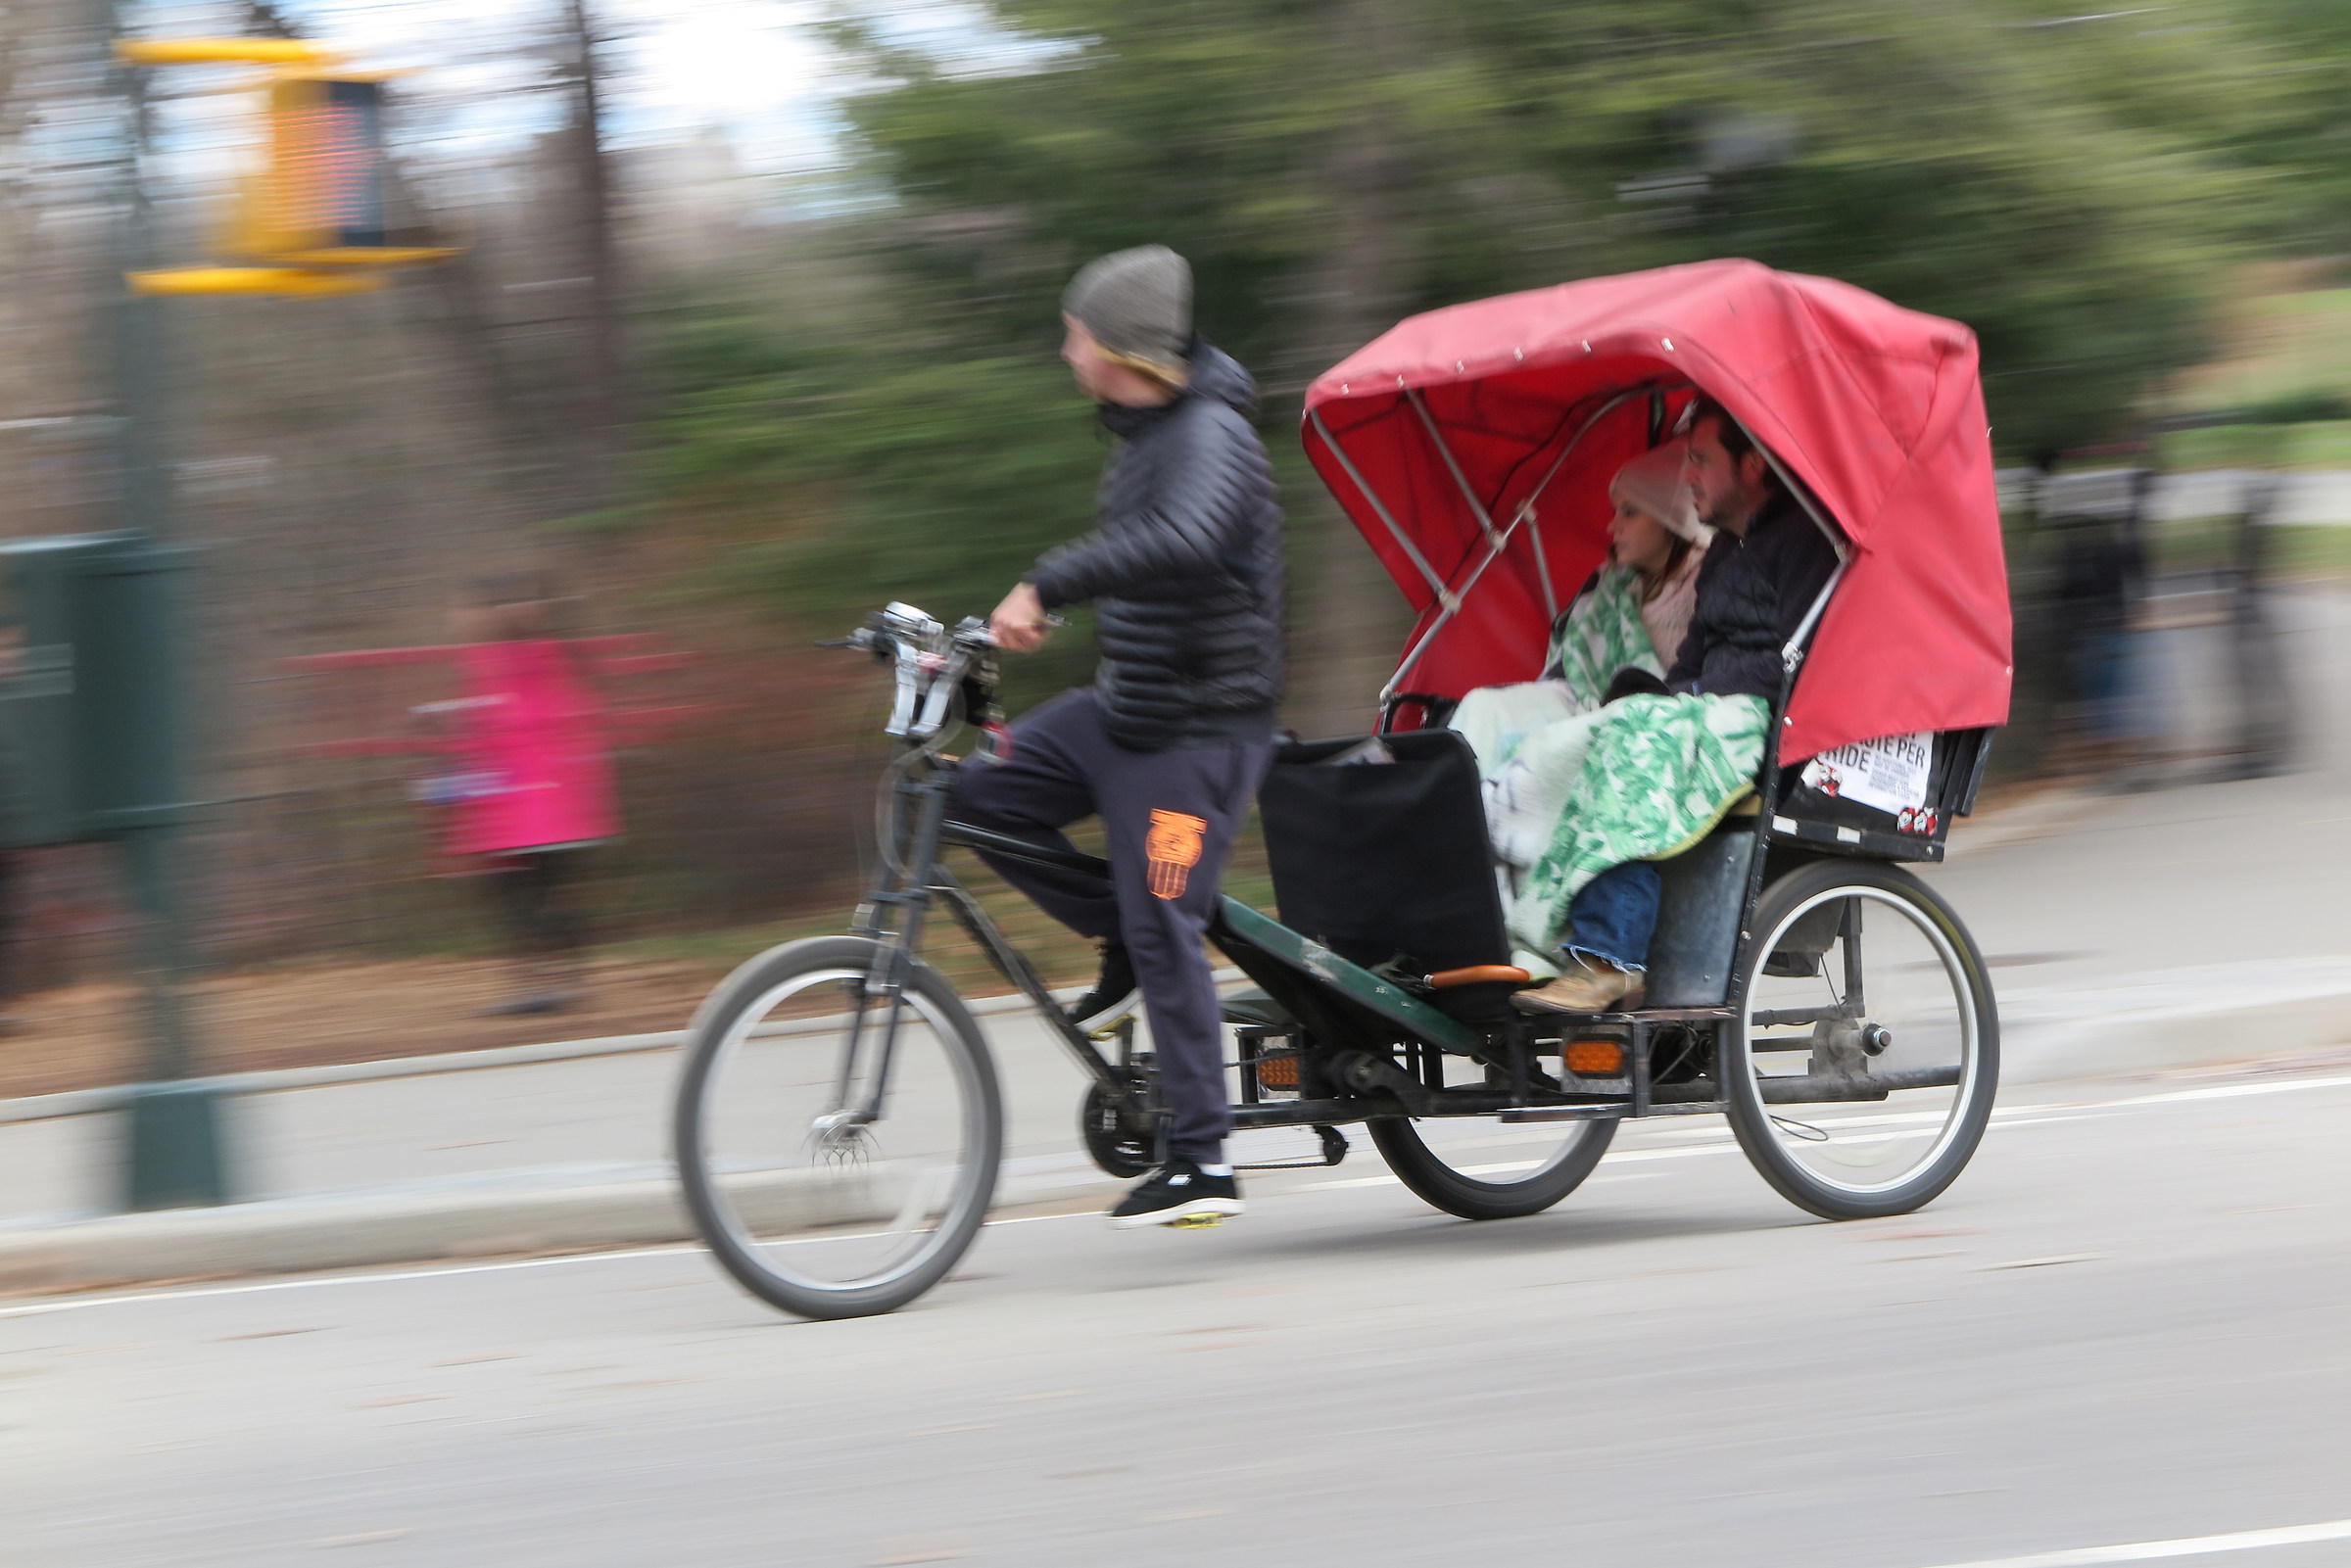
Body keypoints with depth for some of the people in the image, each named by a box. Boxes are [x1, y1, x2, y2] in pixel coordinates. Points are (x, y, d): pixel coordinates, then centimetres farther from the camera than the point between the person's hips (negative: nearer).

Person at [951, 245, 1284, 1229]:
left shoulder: (1211, 437, -20)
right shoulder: (1143, 434, 11)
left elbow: (1184, 541, -41)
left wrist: (1044, 587, -42)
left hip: (1199, 731, -9)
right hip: (1120, 710, 9)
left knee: (1165, 929, -9)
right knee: (982, 796, 1)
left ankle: (1202, 1162, -2)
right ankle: (1127, 946, 12)